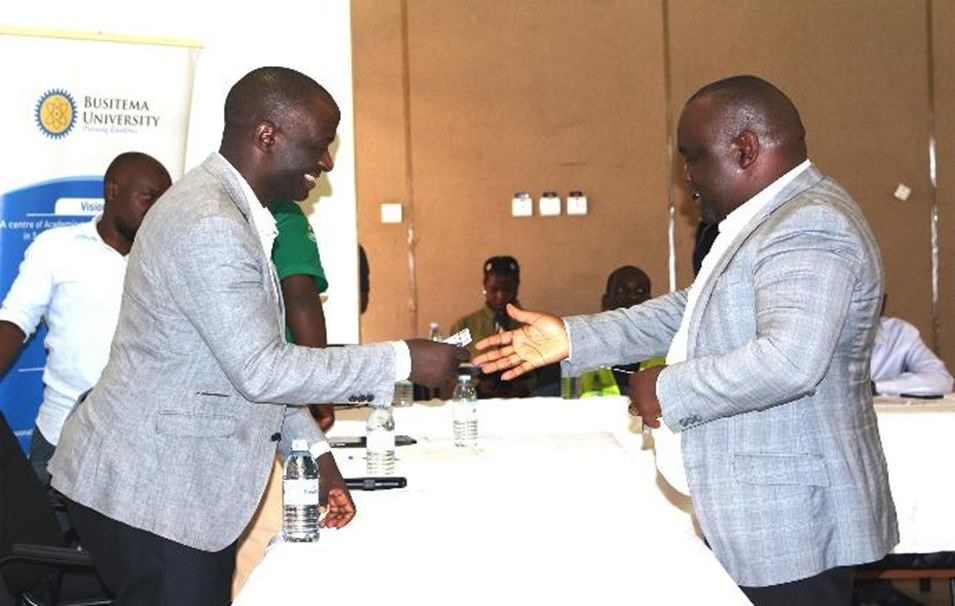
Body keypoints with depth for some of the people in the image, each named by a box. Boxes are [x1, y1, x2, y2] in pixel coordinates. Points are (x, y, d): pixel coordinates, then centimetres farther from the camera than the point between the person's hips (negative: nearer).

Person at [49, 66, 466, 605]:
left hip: (189, 484, 10)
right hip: (150, 494, -10)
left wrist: (315, 453, 9)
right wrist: (402, 361, -18)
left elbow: (255, 360, 16)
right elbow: (261, 370, -24)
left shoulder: (235, 214, 12)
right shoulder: (208, 225, -21)